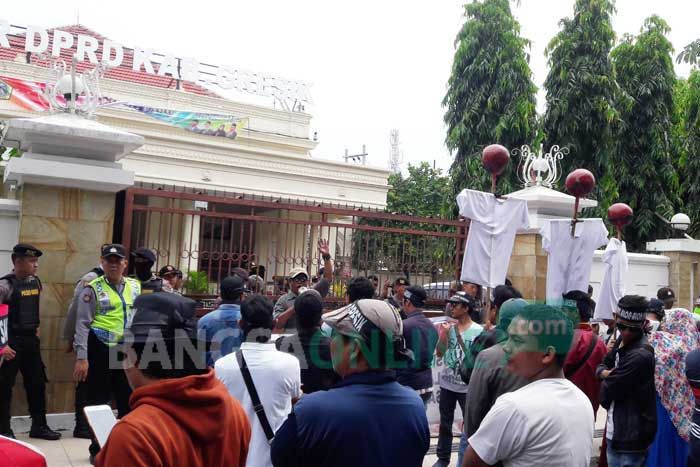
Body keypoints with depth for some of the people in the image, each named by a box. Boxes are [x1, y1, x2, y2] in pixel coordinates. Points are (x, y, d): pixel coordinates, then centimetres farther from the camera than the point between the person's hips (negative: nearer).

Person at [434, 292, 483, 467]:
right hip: (447, 384, 4)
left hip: (467, 386, -4)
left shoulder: (478, 331, -12)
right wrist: (442, 335, -13)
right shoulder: (448, 327, -1)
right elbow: (439, 354, 0)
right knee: (445, 423, 16)